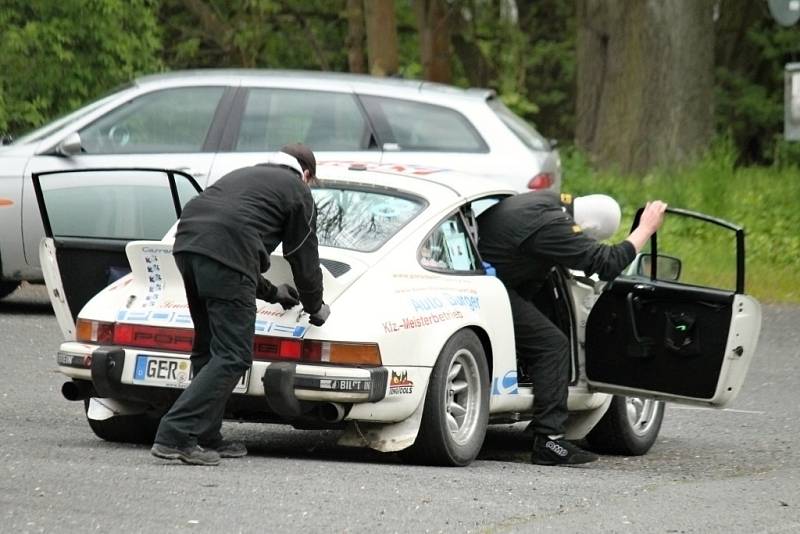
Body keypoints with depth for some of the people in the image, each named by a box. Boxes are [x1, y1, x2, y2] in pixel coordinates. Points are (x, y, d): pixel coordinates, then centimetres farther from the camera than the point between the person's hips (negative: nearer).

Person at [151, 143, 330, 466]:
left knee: (208, 349, 20)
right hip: (225, 256, -8)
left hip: (187, 244, 8)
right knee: (232, 357, -5)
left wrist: (270, 292, 48)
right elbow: (304, 258, 16)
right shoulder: (297, 191, 15)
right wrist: (315, 307, 32)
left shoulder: (245, 175, 36)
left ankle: (206, 439, 21)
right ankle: (175, 436, -15)